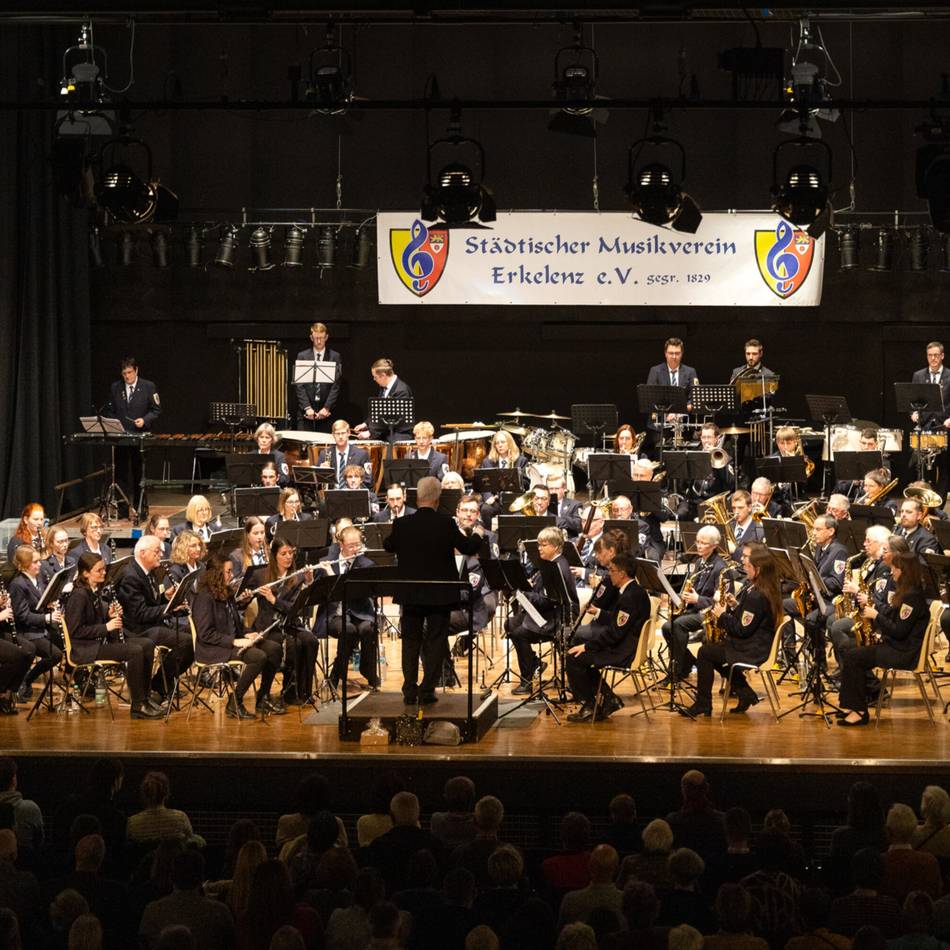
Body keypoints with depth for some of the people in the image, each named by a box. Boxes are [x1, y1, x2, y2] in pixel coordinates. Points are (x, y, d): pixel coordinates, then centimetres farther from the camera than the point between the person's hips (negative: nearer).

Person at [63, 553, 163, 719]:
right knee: (135, 651, -24)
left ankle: (144, 698, 5)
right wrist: (106, 627, -20)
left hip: (101, 640, 10)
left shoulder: (95, 591, 10)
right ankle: (138, 706, -18)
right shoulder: (79, 596, -17)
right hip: (85, 648, -9)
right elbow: (75, 631, -21)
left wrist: (110, 616, -1)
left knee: (147, 645, 1)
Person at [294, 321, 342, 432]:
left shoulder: (335, 357, 6)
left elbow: (336, 385, 1)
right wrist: (307, 407, -9)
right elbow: (299, 385, 2)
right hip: (305, 411, 0)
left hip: (326, 410, 0)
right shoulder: (302, 356, 8)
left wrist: (327, 408, -9)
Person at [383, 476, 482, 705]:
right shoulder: (446, 524, -13)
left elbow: (388, 546, 12)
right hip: (440, 594, -2)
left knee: (410, 642, 11)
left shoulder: (402, 524, -7)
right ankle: (427, 690, 3)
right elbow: (468, 548, -3)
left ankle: (410, 691, 9)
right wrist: (477, 537, 17)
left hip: (410, 594, 2)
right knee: (435, 642, 6)